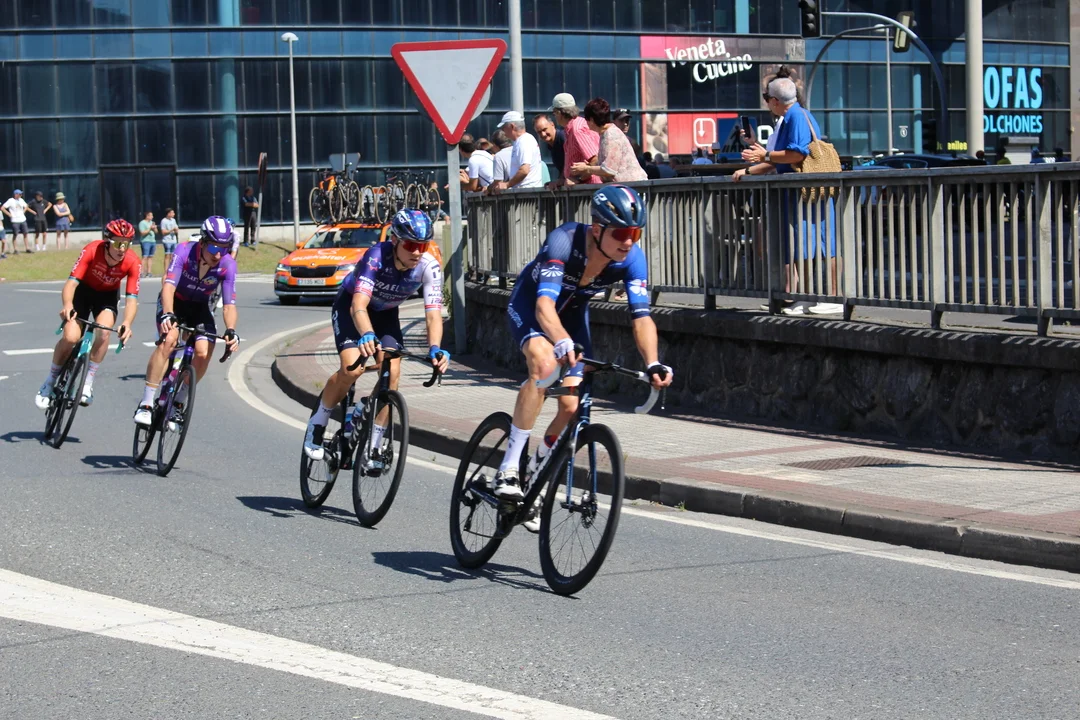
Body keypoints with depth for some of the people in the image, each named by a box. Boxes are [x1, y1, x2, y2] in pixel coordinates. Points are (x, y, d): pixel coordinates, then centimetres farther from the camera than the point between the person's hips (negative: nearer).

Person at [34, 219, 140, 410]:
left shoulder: (132, 262, -27)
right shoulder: (92, 251, -30)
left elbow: (132, 298, -28)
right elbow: (72, 281, -36)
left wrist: (127, 323, -47)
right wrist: (67, 305, -56)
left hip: (108, 295, 1)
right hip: (84, 290, -1)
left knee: (104, 331, -28)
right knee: (70, 337, -19)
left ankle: (88, 383, -13)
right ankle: (51, 380, 6)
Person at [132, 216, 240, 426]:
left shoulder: (227, 265, -24)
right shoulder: (184, 252, -29)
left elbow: (229, 305, -25)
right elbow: (168, 287, -39)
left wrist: (231, 331, -43)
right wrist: (167, 315, -56)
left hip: (200, 308, 3)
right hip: (174, 302, -2)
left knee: (203, 354, -19)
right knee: (168, 339, -30)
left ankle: (178, 402, 6)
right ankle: (146, 404, -27)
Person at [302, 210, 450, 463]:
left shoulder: (429, 267, -27)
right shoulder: (376, 257, -37)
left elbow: (433, 314, -32)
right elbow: (359, 306, -46)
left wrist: (435, 349, -52)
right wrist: (367, 335, -67)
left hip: (385, 312, 4)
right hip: (350, 305, -4)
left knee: (392, 373, -16)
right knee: (352, 368, -24)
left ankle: (373, 445, -4)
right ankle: (317, 424, 1)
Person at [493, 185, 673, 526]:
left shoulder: (632, 258, -26)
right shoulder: (564, 241, -37)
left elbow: (641, 316, -30)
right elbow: (544, 305, -47)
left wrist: (653, 363, -47)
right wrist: (565, 344, -65)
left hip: (573, 312, 4)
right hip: (529, 305, -4)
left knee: (571, 407, -8)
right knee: (545, 364, -35)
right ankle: (508, 468, -26)